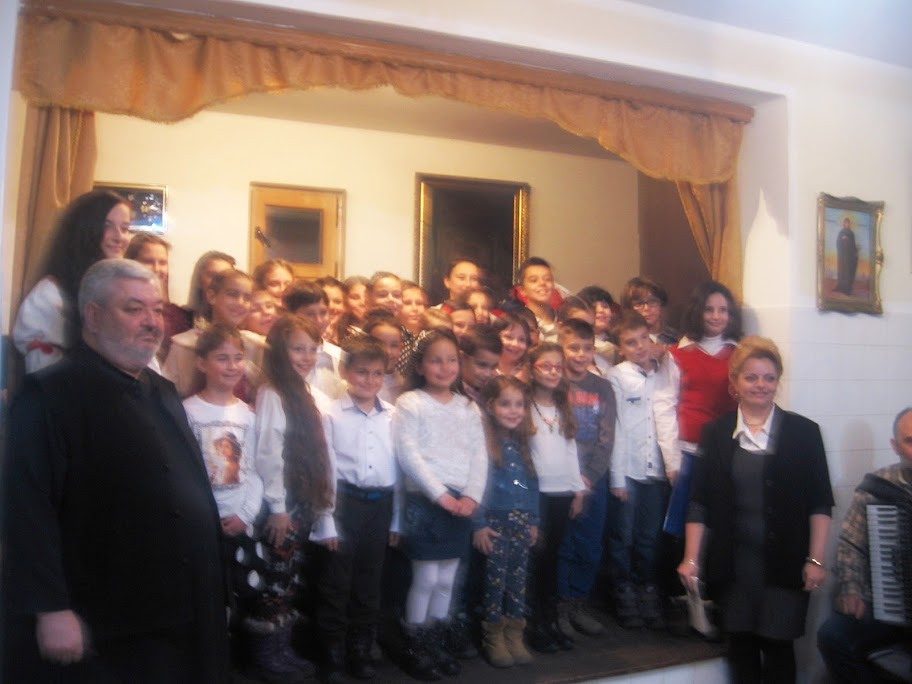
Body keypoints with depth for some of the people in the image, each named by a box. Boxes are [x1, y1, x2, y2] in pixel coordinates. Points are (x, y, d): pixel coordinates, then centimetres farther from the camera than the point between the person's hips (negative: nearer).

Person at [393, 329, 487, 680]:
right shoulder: (410, 403, -5)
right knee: (426, 580, 0)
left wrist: (471, 496, -8)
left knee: (446, 580, 12)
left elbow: (479, 456, 6)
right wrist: (440, 494, -17)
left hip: (461, 502, 5)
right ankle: (414, 649, 16)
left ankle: (438, 645, 27)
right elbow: (408, 456, -13)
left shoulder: (468, 407, 10)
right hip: (425, 501, -5)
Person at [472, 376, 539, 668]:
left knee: (518, 578, 10)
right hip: (494, 520, -5)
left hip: (522, 520, 6)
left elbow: (532, 483, 14)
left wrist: (533, 520, 11)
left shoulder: (523, 442, 10)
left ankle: (515, 634, 22)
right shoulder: (482, 440, -10)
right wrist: (478, 524, -15)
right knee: (495, 578, 2)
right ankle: (494, 637, 17)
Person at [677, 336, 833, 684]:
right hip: (732, 561, 1)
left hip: (785, 561, -1)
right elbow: (700, 502, 3)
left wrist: (815, 560, -5)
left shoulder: (803, 431, 0)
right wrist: (691, 558, -2)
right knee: (741, 643, 9)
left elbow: (820, 503, 0)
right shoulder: (716, 434, 4)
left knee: (777, 644, 3)